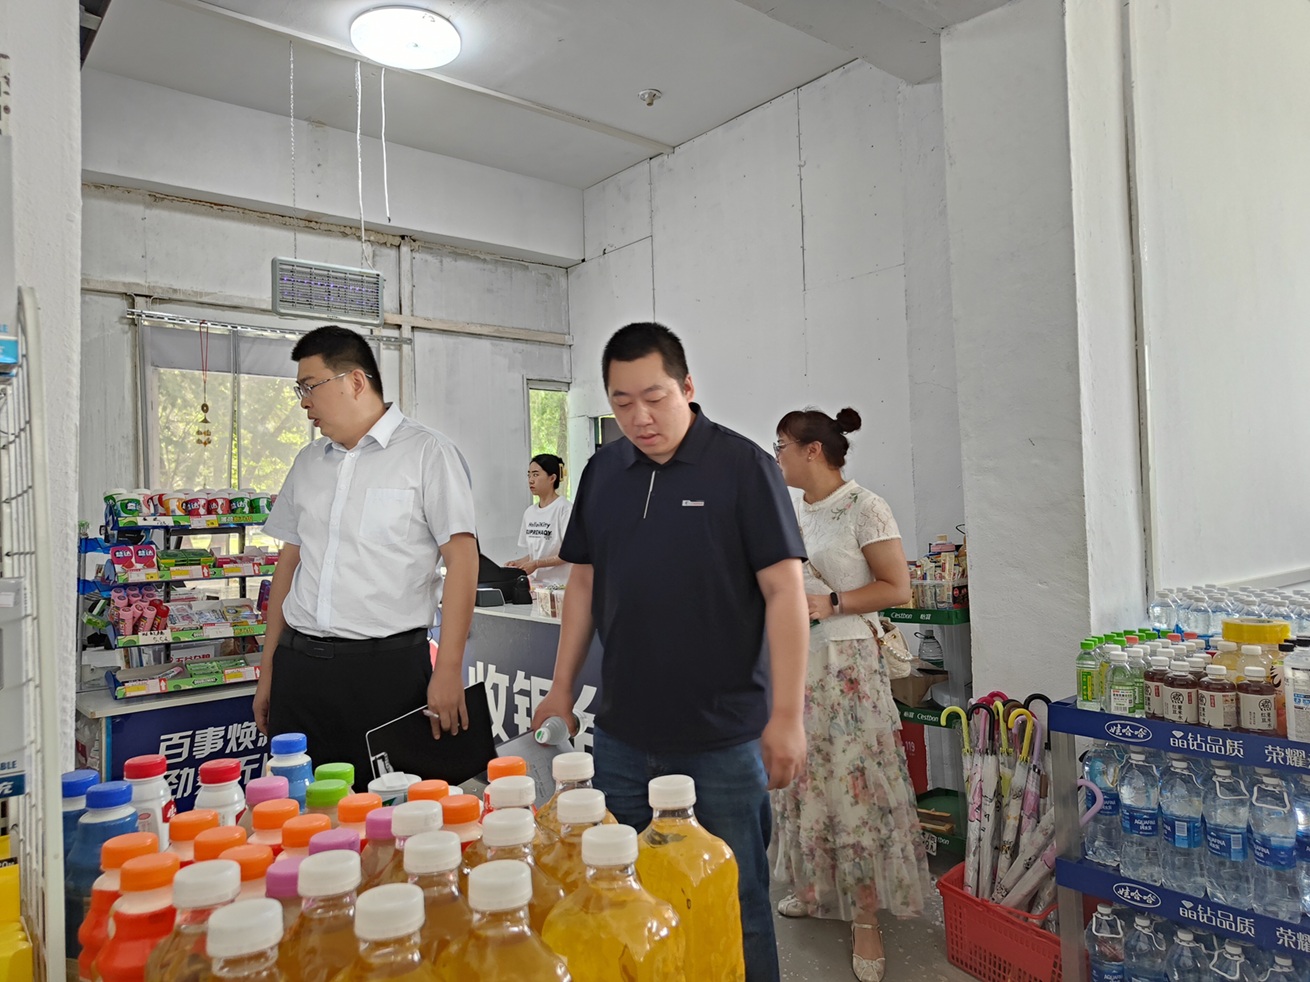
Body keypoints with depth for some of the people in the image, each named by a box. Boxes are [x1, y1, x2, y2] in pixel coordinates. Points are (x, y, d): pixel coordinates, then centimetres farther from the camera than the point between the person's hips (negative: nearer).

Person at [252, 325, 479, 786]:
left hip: (387, 666, -5)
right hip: (299, 665, 6)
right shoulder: (308, 462, 14)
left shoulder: (427, 453, -4)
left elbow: (462, 560, -9)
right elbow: (289, 562, 18)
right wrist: (268, 670, 16)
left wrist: (448, 670, -15)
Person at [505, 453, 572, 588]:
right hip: (534, 584, 6)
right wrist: (518, 563, 1)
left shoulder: (565, 508, -9)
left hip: (558, 585, -6)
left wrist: (536, 564, -15)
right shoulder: (529, 512, 12)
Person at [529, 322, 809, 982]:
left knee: (734, 906, 10)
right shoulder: (603, 470, 6)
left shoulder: (742, 467, -9)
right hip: (621, 735, 5)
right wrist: (562, 687, 11)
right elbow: (584, 582, 12)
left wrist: (787, 716, -15)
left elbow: (784, 590, -11)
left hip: (722, 739, -4)